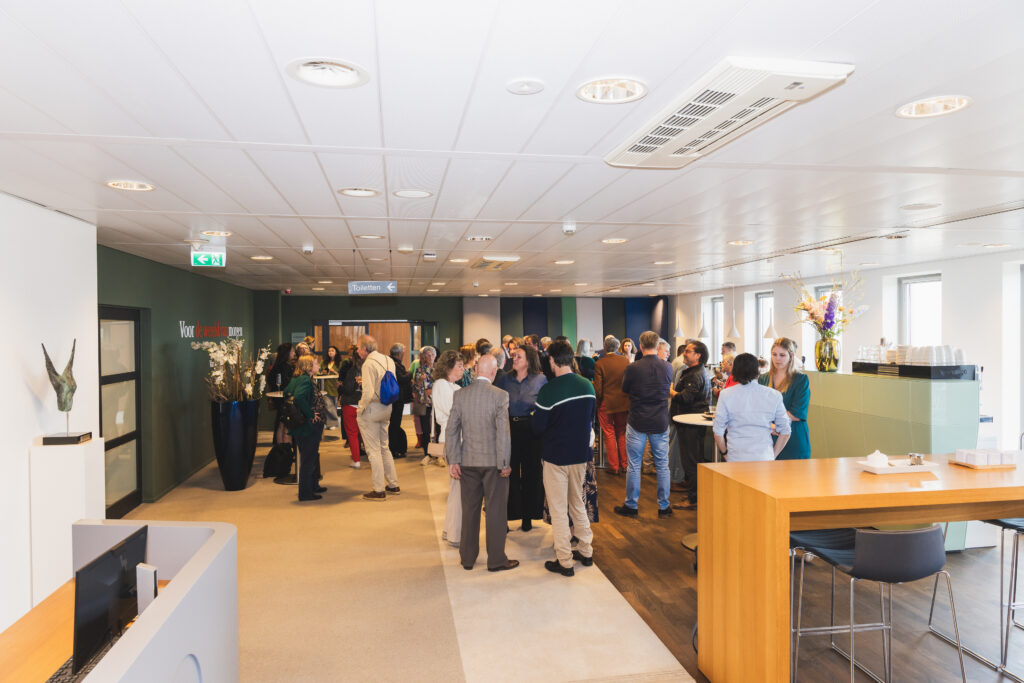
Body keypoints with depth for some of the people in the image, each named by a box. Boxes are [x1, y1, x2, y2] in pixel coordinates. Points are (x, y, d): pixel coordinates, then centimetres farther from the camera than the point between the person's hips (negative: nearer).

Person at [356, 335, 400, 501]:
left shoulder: (369, 364, -17)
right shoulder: (388, 360, 7)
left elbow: (368, 393, -22)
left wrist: (360, 411, -10)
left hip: (372, 409, -8)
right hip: (387, 408, 8)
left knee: (373, 450, 1)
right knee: (384, 447, 18)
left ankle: (379, 490, 6)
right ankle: (393, 485, 24)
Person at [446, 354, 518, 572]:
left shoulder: (460, 394, -1)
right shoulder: (500, 395, -13)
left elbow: (451, 429, -1)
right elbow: (503, 432, -14)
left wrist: (453, 460, 3)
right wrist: (504, 464, -8)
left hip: (468, 461, 4)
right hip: (493, 461, -4)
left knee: (469, 509, 14)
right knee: (496, 510, 7)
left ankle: (467, 557, 25)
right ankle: (496, 559, 15)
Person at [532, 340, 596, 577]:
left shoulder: (548, 390, -20)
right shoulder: (587, 386, -2)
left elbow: (537, 428, -13)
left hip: (556, 456, -5)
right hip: (581, 453, 6)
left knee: (558, 510, 6)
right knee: (578, 503, 21)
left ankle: (565, 561, 13)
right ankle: (586, 551, 30)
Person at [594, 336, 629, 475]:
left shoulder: (599, 363, -14)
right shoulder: (625, 361, -4)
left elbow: (598, 388, -12)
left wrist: (598, 403, 3)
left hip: (606, 404, -3)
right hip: (623, 404, 3)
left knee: (609, 435, 7)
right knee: (622, 434, 16)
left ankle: (614, 466, 11)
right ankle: (624, 464, 22)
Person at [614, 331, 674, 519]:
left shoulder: (633, 369, -14)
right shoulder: (667, 367, -5)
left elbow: (625, 389, 3)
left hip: (637, 422, -2)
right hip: (660, 422, 2)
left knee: (634, 466, 7)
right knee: (662, 466, 11)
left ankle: (631, 506, 16)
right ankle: (664, 506, 19)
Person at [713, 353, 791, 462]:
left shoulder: (726, 395, -2)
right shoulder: (774, 395, 3)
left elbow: (718, 432, -1)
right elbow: (785, 432, 6)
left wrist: (725, 453, 13)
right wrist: (773, 455, 15)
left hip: (736, 458, -1)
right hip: (765, 458, 1)